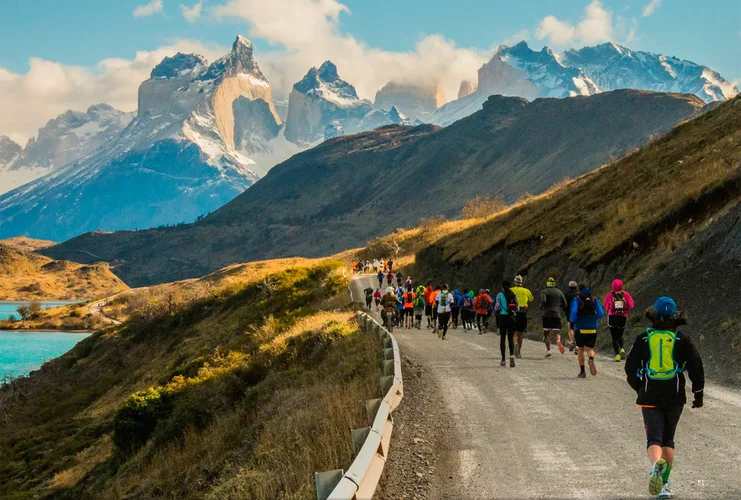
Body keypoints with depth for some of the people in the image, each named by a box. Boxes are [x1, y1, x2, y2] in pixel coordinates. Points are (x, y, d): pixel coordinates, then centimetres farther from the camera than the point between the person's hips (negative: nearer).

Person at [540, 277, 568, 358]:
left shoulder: (544, 292, 2)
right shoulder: (560, 292, 13)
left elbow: (543, 301, -17)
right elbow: (565, 305, 10)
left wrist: (541, 307, 3)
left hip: (547, 315, -2)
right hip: (557, 315, 2)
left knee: (546, 334, 10)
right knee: (556, 332, 4)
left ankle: (548, 350, 2)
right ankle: (558, 341, -30)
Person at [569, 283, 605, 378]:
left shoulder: (577, 299, -2)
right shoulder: (594, 299, 6)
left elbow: (573, 313, -16)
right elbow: (601, 313, -1)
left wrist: (572, 321, 3)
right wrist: (593, 319, 14)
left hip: (580, 328, -2)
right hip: (592, 329, 2)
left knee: (580, 349, 13)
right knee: (590, 349, 7)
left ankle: (582, 371, 12)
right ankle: (591, 359, -28)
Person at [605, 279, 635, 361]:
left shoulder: (609, 295, -4)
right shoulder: (625, 294, 0)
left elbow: (606, 308, -1)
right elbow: (632, 305, -5)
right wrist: (625, 310, 11)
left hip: (612, 317, -2)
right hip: (623, 317, 2)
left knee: (614, 337, 5)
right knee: (620, 336, 20)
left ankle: (617, 354, -7)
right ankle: (622, 349, -5)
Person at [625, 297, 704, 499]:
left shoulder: (643, 338, 2)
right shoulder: (682, 338, 0)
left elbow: (631, 367, 4)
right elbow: (696, 366, -2)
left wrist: (639, 389, 20)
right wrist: (698, 392, 8)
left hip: (650, 396, -1)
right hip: (675, 396, 1)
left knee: (654, 437, -2)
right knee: (668, 439, 14)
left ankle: (656, 464, -36)